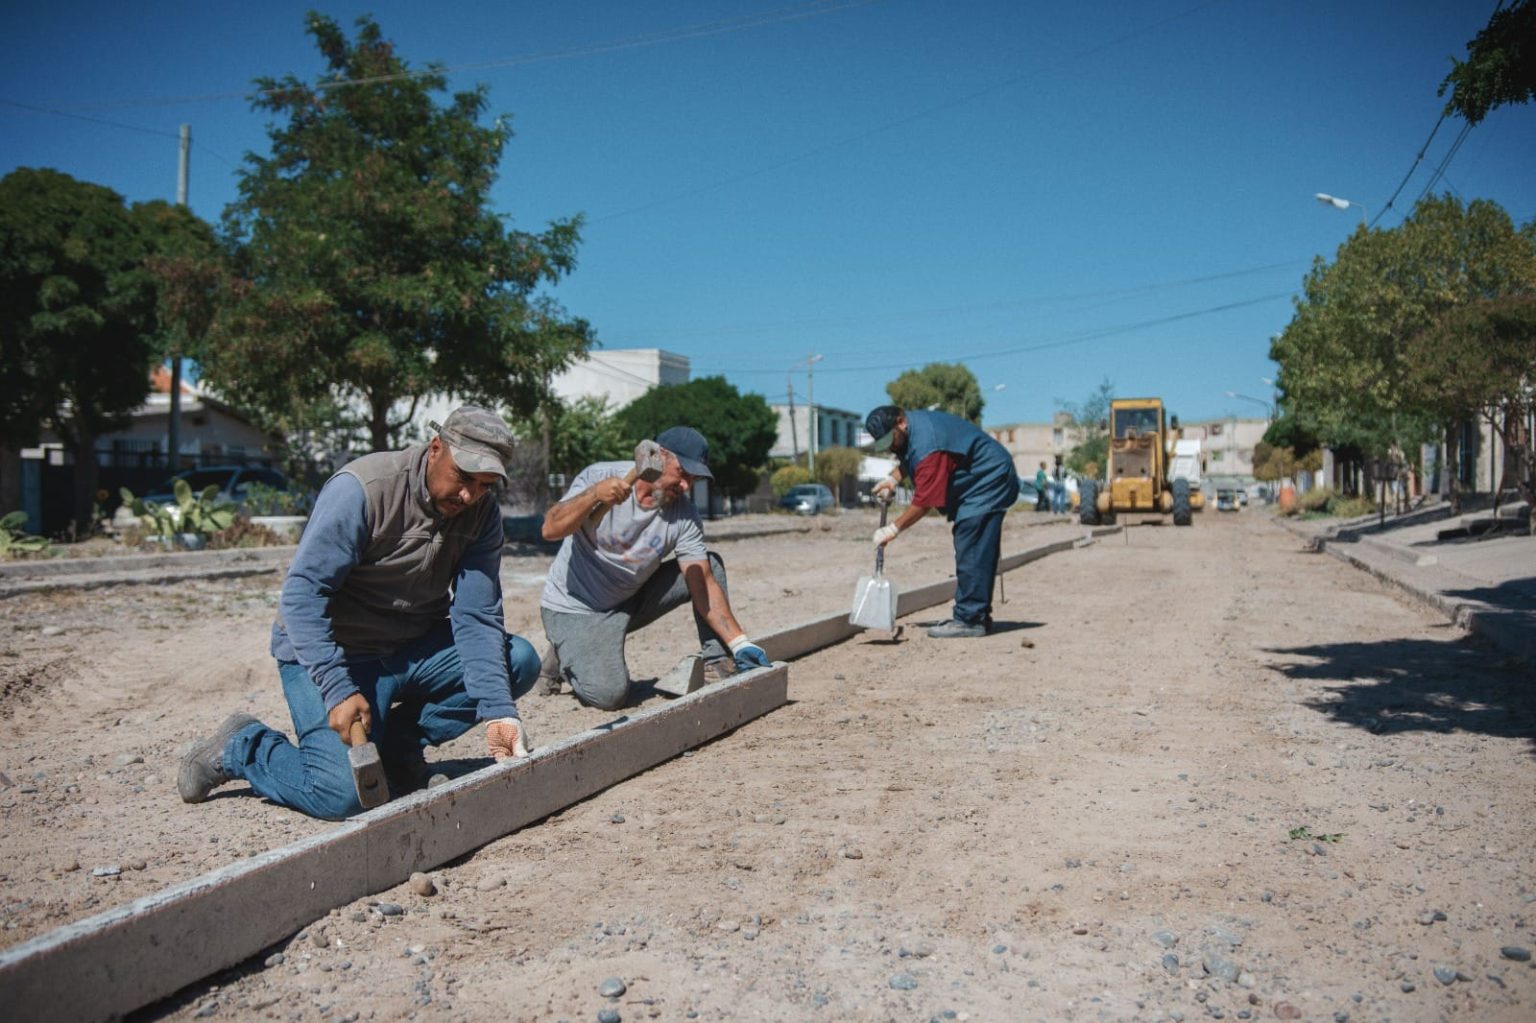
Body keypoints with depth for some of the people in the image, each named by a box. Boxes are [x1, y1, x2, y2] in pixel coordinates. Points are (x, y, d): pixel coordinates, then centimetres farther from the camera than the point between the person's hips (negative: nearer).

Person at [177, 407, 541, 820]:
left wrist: (497, 712, -24)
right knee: (344, 795, -22)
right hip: (331, 653, -5)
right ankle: (241, 747, 8)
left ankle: (398, 742, -2)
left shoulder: (482, 514, -6)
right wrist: (339, 690, -32)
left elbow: (476, 618, -11)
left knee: (520, 659, -13)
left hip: (413, 649, 6)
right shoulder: (362, 490, -22)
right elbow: (302, 595, -23)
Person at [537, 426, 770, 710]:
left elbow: (704, 585, -13)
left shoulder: (684, 515, -10)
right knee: (609, 694, -24)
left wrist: (740, 643, -22)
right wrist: (594, 495, -46)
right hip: (575, 610, -4)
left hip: (629, 602, 5)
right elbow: (550, 530, -29)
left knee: (709, 563, -7)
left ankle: (716, 661, -3)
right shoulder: (600, 476, -18)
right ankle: (565, 659, 8)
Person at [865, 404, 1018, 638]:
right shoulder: (910, 429, 1)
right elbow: (907, 460, 22)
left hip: (987, 484, -11)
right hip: (984, 485, 11)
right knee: (977, 555, 12)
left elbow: (924, 502, -29)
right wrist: (893, 478, 2)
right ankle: (978, 616, 18)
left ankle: (969, 620, -14)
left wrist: (894, 529, -21)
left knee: (971, 554, -15)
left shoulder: (927, 445, -31)